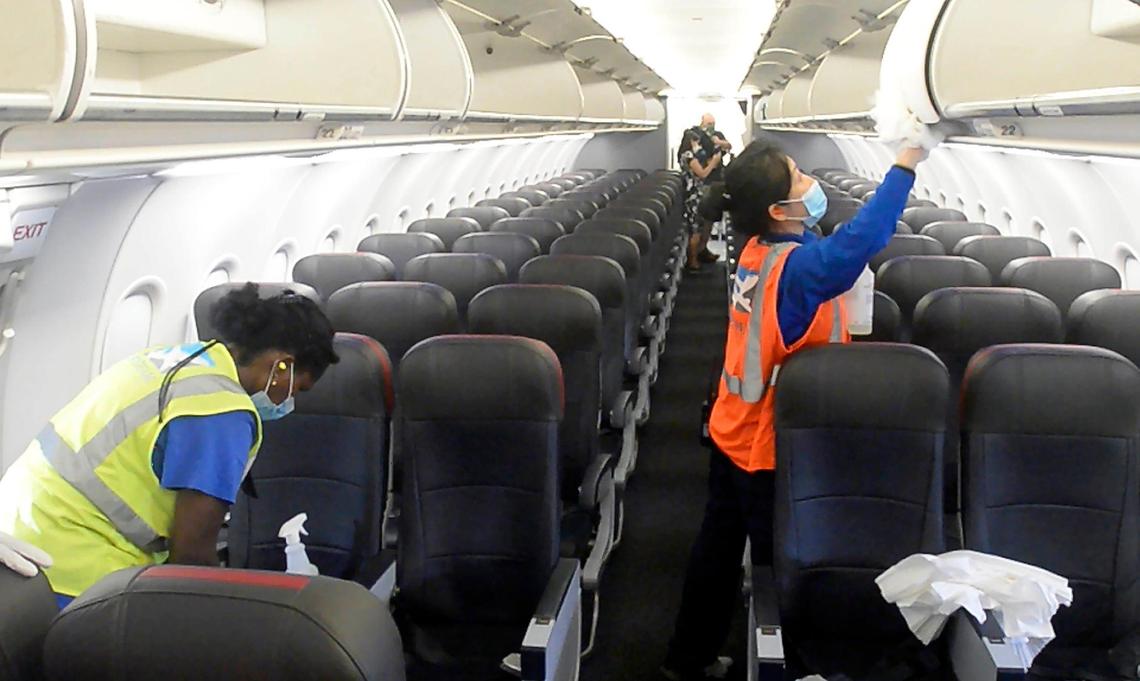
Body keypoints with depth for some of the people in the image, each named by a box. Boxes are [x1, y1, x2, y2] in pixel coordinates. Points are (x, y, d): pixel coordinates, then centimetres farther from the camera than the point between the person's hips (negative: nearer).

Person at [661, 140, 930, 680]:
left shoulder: (759, 249, -1)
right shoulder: (795, 267, -28)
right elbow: (862, 238, -43)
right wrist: (906, 165, -37)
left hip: (734, 434, 9)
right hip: (771, 448, -9)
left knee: (719, 547, 20)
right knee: (778, 560, 9)